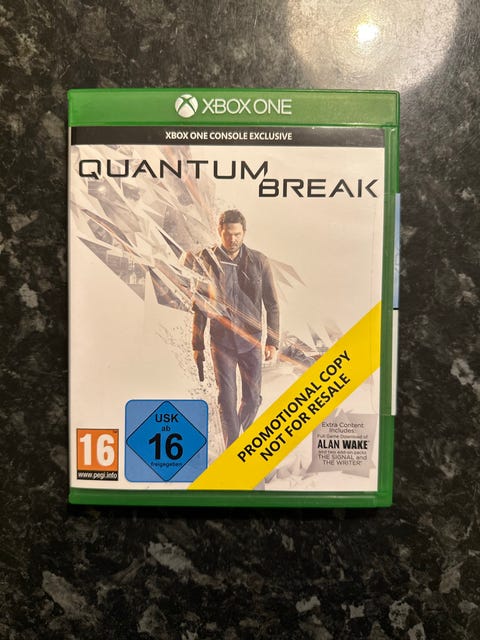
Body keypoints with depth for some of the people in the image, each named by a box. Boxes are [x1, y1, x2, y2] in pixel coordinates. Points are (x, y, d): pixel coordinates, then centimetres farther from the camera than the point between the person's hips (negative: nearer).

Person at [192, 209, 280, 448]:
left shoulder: (259, 261, -2)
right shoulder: (206, 261, -2)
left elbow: (272, 305, 2)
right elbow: (199, 307, 3)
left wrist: (272, 341, -3)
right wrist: (197, 345, 3)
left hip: (251, 340, 1)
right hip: (221, 341, -1)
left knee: (253, 397, 8)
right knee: (226, 398, 1)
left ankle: (241, 433, 38)